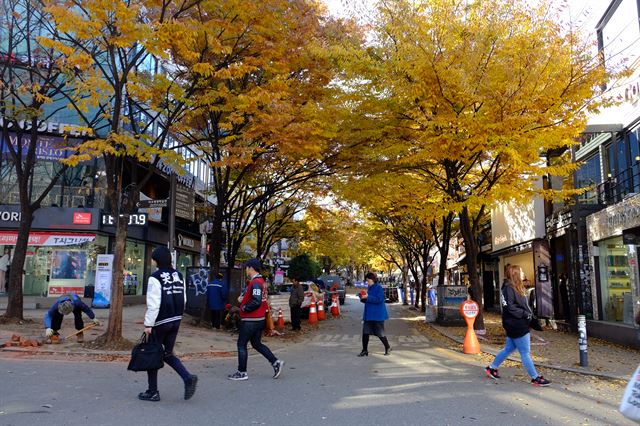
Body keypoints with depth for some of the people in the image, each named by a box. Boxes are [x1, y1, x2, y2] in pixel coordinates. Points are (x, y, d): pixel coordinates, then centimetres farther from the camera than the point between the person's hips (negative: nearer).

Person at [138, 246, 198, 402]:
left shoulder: (156, 277, -15)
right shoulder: (178, 276, 7)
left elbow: (153, 303, -18)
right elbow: (183, 300, 11)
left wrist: (148, 324, -12)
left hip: (160, 322, -7)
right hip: (176, 321, 7)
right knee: (167, 354, 17)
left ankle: (152, 392, 16)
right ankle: (188, 378, 0)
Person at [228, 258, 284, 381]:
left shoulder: (255, 283, -19)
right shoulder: (260, 281, 13)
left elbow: (256, 301, -27)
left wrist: (244, 308, -14)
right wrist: (242, 298, 6)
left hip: (251, 320, -10)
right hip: (259, 319, 10)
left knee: (241, 344, 2)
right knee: (256, 344, 17)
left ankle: (242, 373, 9)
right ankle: (276, 362, 12)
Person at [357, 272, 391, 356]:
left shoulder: (379, 288, -13)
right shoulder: (370, 288, 12)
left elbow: (379, 299, -23)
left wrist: (367, 297, -23)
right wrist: (362, 297, 0)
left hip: (377, 315, -8)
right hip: (369, 315, 8)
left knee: (380, 333, 3)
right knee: (365, 332, 3)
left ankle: (388, 348, 24)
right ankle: (365, 350, 11)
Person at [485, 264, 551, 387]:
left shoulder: (517, 288, 14)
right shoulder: (508, 288, -16)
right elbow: (509, 307, -22)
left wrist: (529, 313, 4)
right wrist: (525, 314, -18)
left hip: (520, 324, 10)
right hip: (516, 325, -10)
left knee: (508, 348, 17)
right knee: (525, 352, 0)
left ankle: (491, 368, 28)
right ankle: (535, 378, 10)